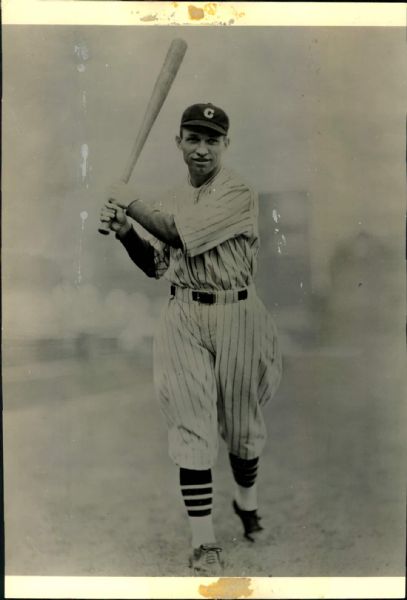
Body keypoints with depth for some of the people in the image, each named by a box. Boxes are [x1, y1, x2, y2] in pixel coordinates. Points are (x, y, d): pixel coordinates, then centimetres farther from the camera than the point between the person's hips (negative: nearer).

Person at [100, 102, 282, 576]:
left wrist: (131, 203, -8)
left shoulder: (238, 194, -7)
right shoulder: (172, 200, 12)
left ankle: (246, 504, 40)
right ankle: (204, 543, 6)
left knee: (241, 423, 11)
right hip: (184, 319, 4)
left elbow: (181, 234, -19)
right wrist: (125, 232, -3)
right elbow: (155, 265, 14)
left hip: (236, 315, -3)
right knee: (192, 426, -2)